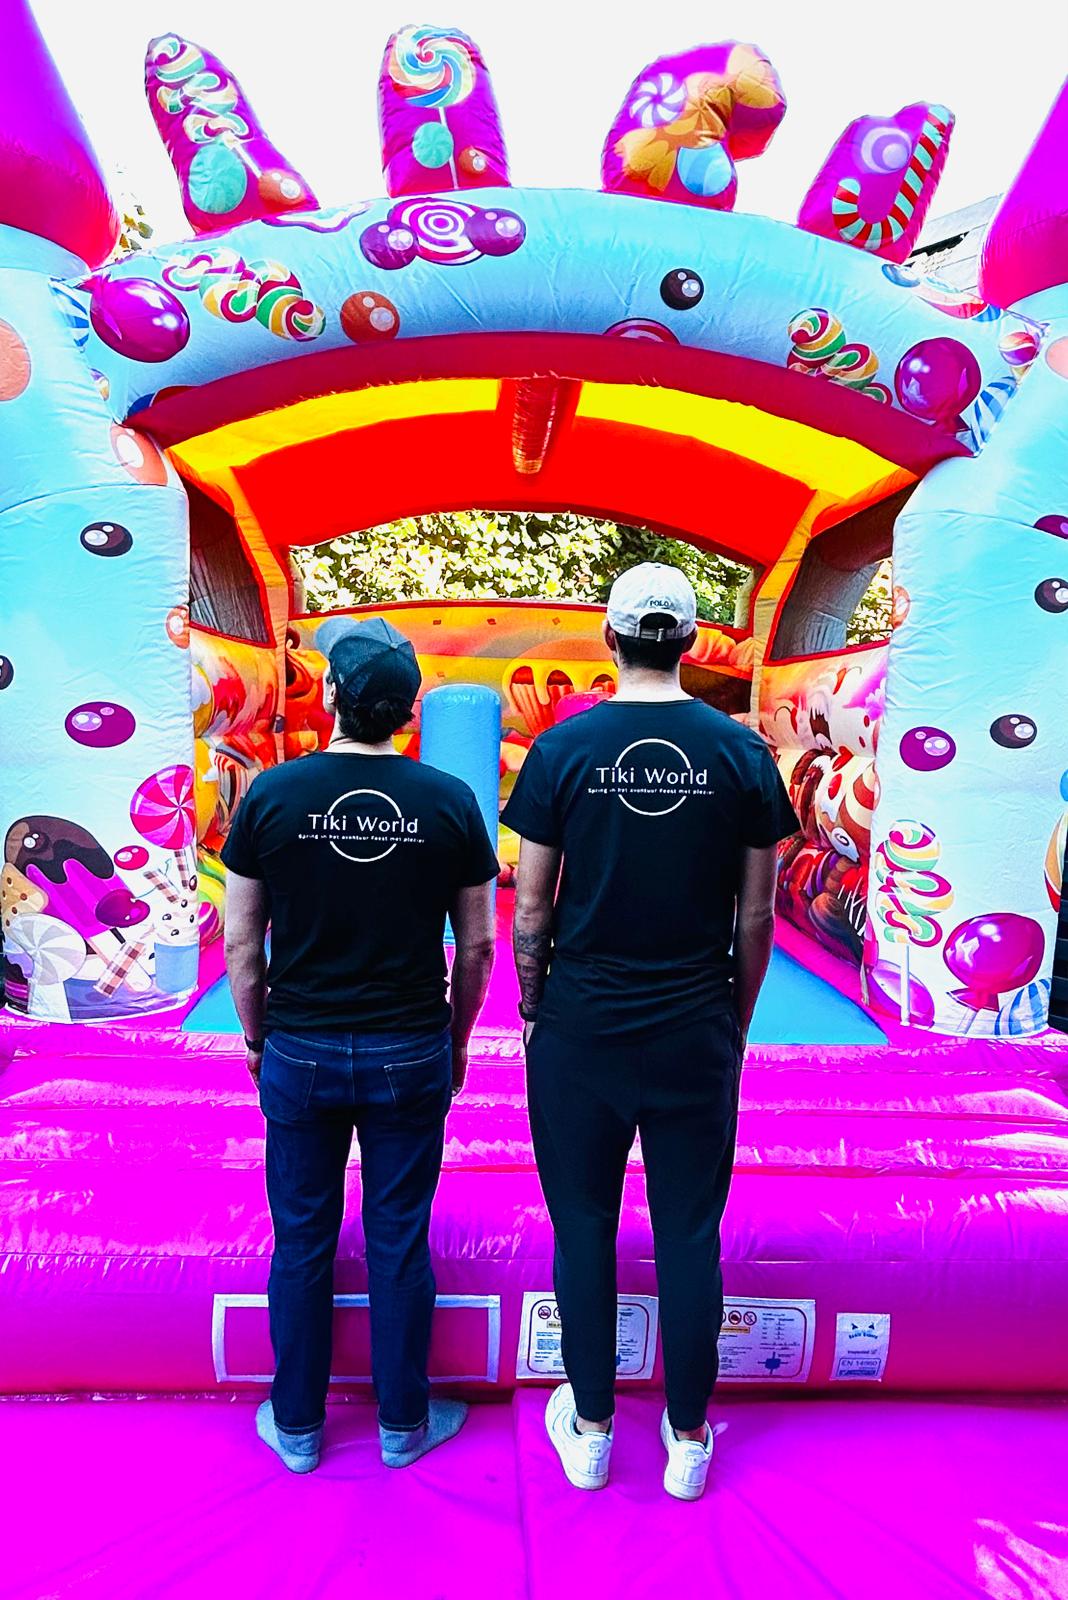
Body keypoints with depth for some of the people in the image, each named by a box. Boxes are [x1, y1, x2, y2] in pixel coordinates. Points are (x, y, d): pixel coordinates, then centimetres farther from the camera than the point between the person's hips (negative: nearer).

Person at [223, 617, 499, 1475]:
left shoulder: (272, 794, -9)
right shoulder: (449, 801, -9)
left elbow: (242, 941, -3)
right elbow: (476, 945, -3)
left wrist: (256, 1035, 11)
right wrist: (455, 1040, 10)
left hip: (300, 1053, 1)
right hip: (410, 1054, 0)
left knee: (302, 1242, 17)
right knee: (400, 1243, 15)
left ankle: (297, 1425, 36)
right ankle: (404, 1422, 34)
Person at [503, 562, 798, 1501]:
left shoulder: (563, 749, -8)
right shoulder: (741, 753, -5)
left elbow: (531, 909, -5)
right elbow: (755, 916, 0)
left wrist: (533, 1009, 9)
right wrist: (736, 1019, 12)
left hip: (581, 1028, 0)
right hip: (696, 1033, 1)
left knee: (584, 1227, 16)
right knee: (689, 1234, 14)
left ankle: (587, 1429, 33)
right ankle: (688, 1441, 32)